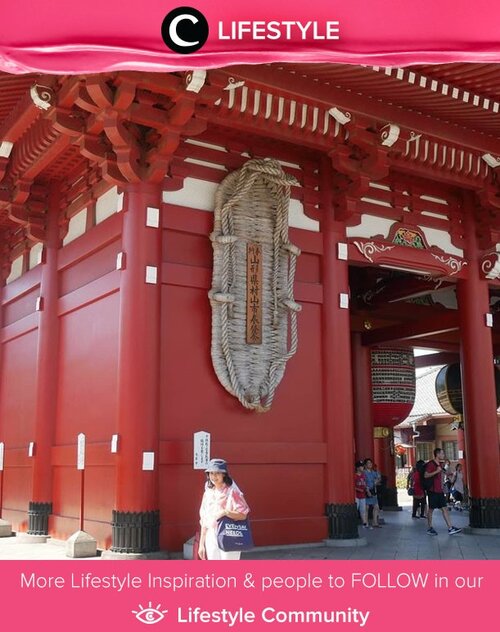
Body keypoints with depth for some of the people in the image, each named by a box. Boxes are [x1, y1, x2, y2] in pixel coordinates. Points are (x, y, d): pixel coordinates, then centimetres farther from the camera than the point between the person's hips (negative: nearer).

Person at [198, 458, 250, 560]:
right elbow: (204, 520, 13)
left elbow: (243, 515, -13)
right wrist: (201, 544, 12)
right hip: (211, 538, 6)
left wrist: (225, 512, -27)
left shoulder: (232, 492, -8)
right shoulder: (208, 493, 9)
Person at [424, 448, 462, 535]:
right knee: (431, 509, 1)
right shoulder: (431, 464, -12)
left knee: (444, 509, 4)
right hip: (432, 491, -8)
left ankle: (450, 528, 2)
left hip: (439, 491, 8)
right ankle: (430, 528, 10)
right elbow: (426, 475, -22)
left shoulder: (440, 464, 14)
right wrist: (437, 471, -26)